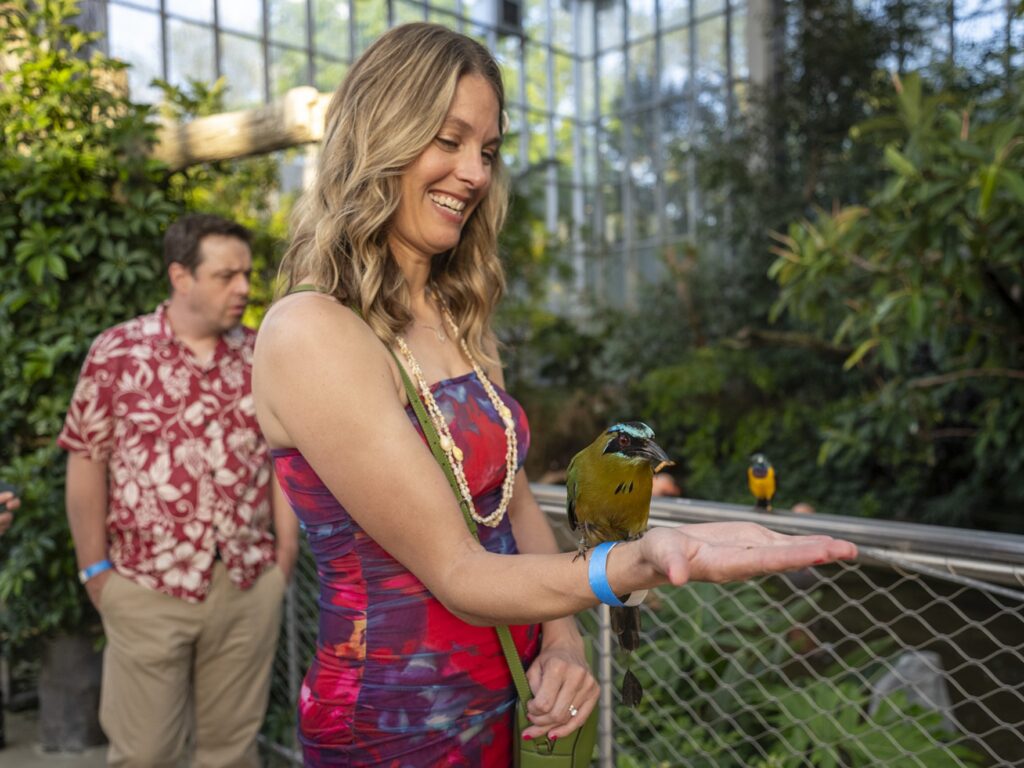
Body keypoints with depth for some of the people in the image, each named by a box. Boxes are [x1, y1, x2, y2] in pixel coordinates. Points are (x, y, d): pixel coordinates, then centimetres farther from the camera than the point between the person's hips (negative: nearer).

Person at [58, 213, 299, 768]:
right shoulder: (117, 351, -3)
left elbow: (280, 460, 6)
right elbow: (86, 463, -1)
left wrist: (286, 555, 3)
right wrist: (94, 568, -2)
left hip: (251, 584, 2)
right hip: (147, 585, -2)